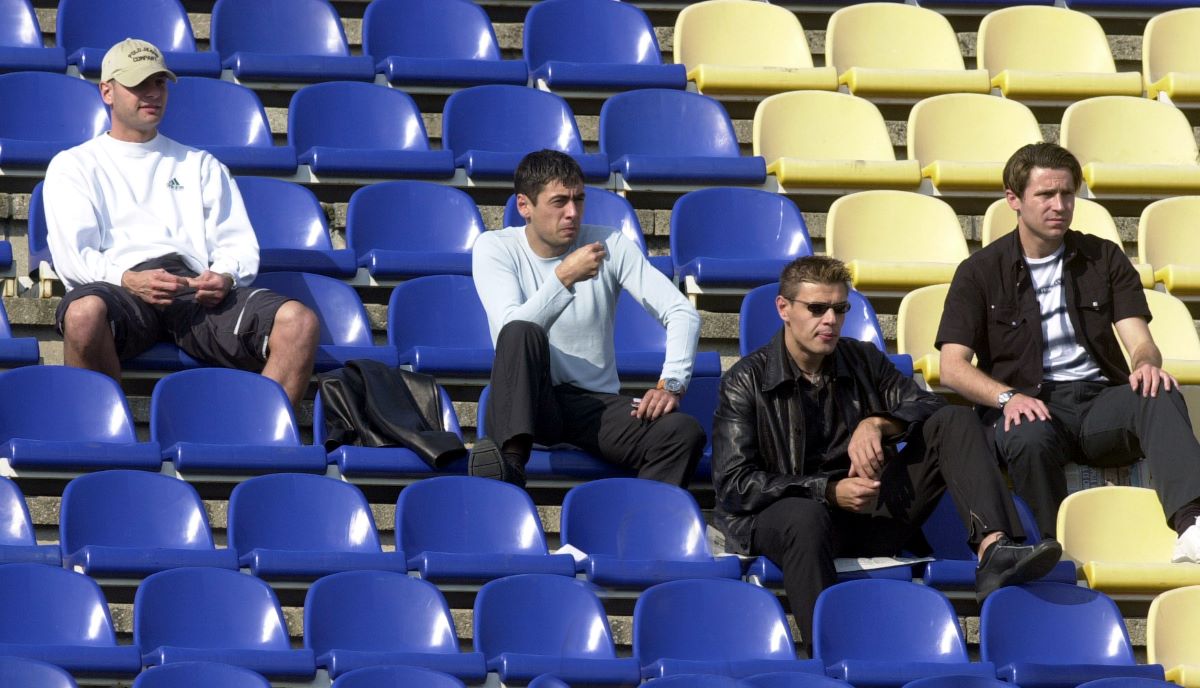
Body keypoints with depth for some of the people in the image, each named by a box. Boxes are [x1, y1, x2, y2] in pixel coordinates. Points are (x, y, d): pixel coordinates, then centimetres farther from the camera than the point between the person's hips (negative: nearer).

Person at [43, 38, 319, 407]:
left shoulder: (200, 165, 31)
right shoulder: (73, 165, 21)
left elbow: (238, 242, 20)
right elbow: (71, 252, 5)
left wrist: (226, 276, -6)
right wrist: (127, 280, -16)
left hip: (197, 290, 3)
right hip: (119, 287, -3)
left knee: (299, 322, -27)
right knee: (85, 313, -43)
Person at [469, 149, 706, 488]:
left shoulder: (610, 246, 2)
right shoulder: (495, 249, -2)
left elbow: (682, 312, -1)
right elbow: (511, 333, -18)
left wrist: (671, 384, -15)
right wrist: (564, 278, -28)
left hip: (595, 401, 2)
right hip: (524, 406, -2)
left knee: (685, 433, -27)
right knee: (521, 334, -35)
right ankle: (510, 461, -45)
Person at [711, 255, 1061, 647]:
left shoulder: (864, 361, 17)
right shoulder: (746, 382, 1)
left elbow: (928, 406, 8)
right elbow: (734, 483, -8)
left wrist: (878, 424, -14)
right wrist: (829, 492, -17)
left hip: (871, 512, 5)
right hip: (786, 509, -5)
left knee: (955, 421, -8)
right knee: (805, 517, -42)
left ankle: (994, 550, -33)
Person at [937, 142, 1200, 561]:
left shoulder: (1104, 259, 16)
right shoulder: (980, 272, 8)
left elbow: (1140, 342, 6)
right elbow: (953, 368, -1)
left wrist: (1146, 364, -21)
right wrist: (1008, 397, -22)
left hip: (1100, 402, 2)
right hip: (1027, 405, -2)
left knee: (1160, 396, -32)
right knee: (1031, 437, -39)